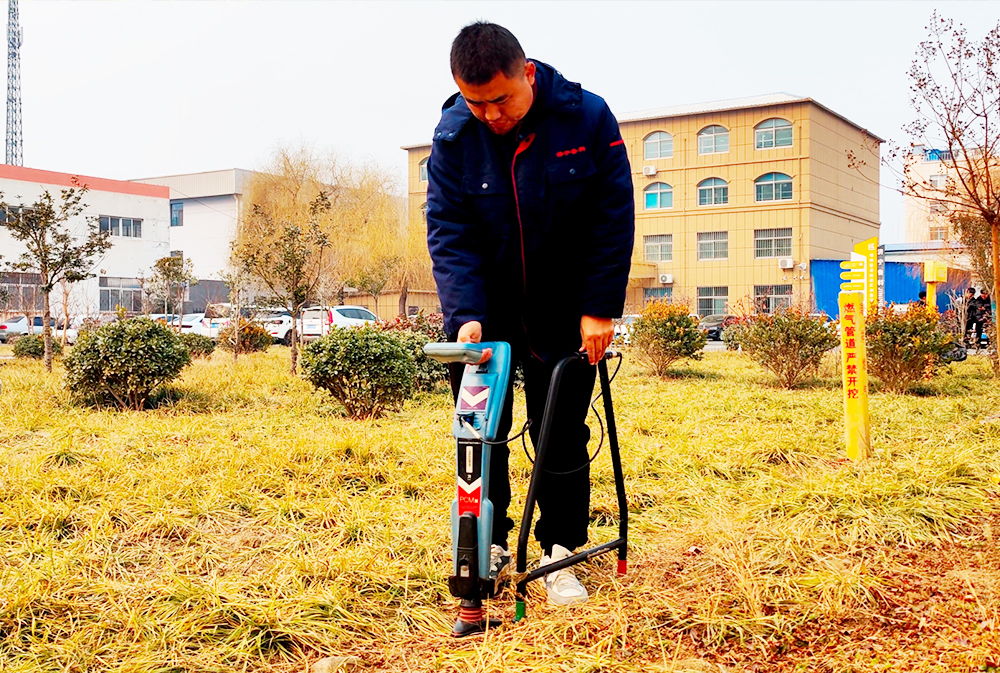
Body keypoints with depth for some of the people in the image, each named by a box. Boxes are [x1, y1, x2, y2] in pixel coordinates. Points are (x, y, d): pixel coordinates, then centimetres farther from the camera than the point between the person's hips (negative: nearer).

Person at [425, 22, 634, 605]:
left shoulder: (588, 118, -15)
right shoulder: (453, 136, -11)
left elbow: (614, 220, -11)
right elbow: (448, 232, -13)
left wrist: (600, 310, -14)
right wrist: (464, 312, -27)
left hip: (565, 310, -1)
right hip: (487, 309, 2)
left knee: (563, 434, 3)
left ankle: (560, 552, 16)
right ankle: (490, 542, 22)